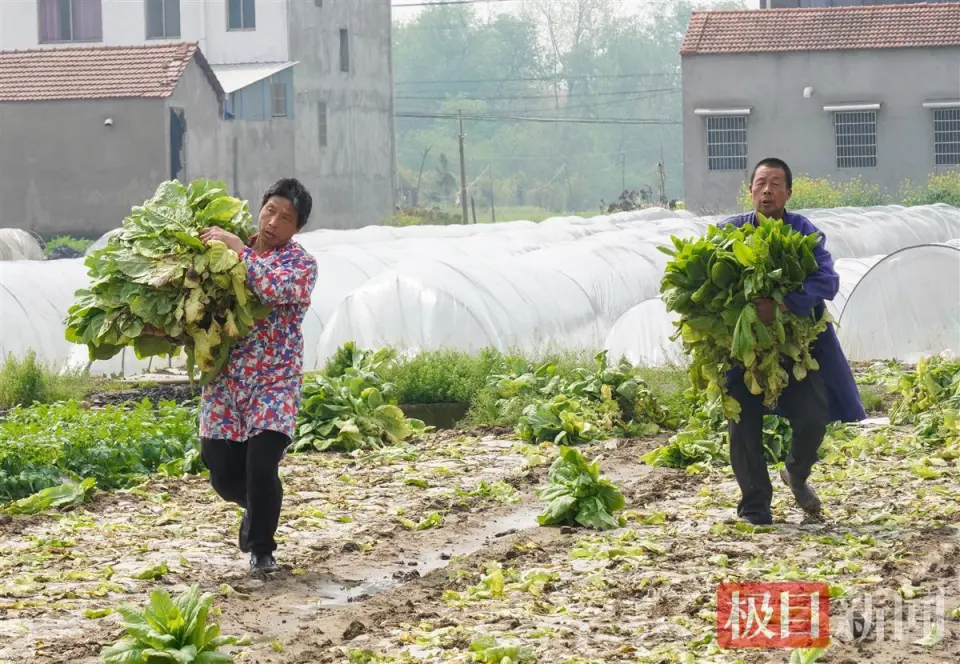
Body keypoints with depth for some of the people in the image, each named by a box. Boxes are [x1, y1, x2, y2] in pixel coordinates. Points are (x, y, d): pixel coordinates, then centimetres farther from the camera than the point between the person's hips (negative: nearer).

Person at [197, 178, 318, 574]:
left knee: (261, 465, -15)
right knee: (223, 470, 4)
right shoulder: (233, 252, 11)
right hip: (225, 379, 4)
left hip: (274, 381, -4)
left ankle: (262, 549, 6)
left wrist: (239, 250, -20)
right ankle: (257, 509, 38)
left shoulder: (301, 264, -3)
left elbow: (276, 290, -25)